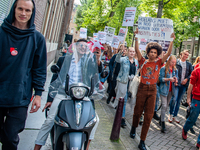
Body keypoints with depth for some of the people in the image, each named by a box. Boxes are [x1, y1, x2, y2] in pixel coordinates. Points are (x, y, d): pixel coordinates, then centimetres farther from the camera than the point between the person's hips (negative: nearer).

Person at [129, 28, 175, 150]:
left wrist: (172, 40, -8)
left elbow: (168, 53, -1)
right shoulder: (143, 62, 3)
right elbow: (137, 50, -6)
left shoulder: (158, 63, 5)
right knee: (138, 111, 10)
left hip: (153, 90, 1)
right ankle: (134, 128, 42)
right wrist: (137, 37, -12)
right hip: (142, 88, -1)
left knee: (149, 116, -1)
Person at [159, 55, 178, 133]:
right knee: (164, 105, -10)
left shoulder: (175, 70, 9)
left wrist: (175, 80, -11)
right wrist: (169, 79, -23)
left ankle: (161, 119, 28)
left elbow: (176, 81, 12)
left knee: (166, 105, 13)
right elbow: (160, 78, -11)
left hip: (170, 90, 5)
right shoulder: (163, 68, -7)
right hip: (164, 89, -5)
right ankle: (162, 123, -5)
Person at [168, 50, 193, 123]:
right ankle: (171, 114, 6)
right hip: (176, 84, -4)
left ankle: (175, 116, 19)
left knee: (178, 101, 9)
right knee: (174, 99, -13)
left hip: (184, 85, 4)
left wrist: (187, 79, -7)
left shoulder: (189, 64, 13)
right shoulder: (176, 62, 2)